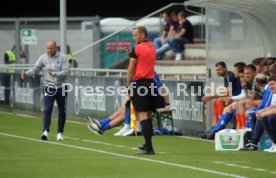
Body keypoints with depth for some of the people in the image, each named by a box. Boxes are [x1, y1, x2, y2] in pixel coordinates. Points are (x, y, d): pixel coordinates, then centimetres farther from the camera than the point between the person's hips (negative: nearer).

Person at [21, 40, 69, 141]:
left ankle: (60, 132, 20)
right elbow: (35, 69, 3)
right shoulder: (43, 58, 1)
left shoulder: (62, 57, -6)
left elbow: (65, 72, -14)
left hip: (61, 87, 0)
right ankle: (46, 132, -22)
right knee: (47, 109, -15)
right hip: (49, 87, 0)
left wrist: (54, 74, -29)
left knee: (62, 111, 8)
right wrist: (27, 74, -15)